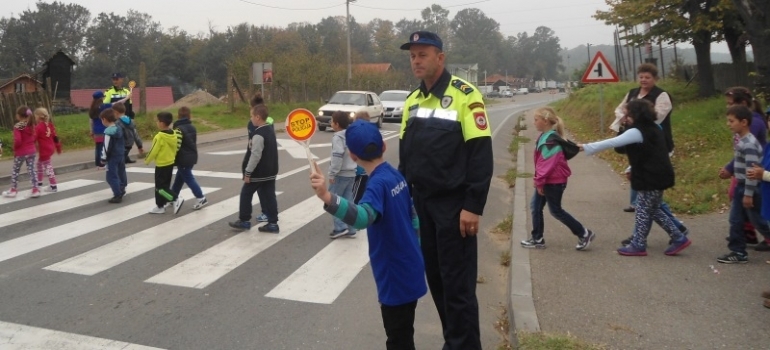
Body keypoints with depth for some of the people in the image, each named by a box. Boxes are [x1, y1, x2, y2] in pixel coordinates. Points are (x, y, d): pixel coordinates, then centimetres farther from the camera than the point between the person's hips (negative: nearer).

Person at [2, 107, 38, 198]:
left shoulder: (17, 126, -16)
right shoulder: (32, 125, 2)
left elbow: (17, 140, -22)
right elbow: (35, 137, 8)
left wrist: (15, 148, -6)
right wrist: (30, 144, 12)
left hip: (21, 152, -5)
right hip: (32, 151, 5)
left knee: (15, 171, 11)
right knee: (31, 170, 9)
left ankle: (13, 190, 20)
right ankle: (35, 190, 6)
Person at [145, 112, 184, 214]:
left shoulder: (160, 136, -21)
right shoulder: (174, 134, 1)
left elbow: (154, 151, -15)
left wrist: (147, 160, 1)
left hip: (161, 165, -8)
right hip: (170, 163, 8)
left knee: (160, 187, 1)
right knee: (164, 185, 15)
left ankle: (176, 199, -12)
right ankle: (160, 206, 22)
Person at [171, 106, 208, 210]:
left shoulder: (178, 129, -16)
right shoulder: (192, 128, 7)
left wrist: (173, 160, -9)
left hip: (183, 159, -8)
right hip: (191, 157, 8)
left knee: (188, 178, -2)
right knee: (179, 178, 18)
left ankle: (201, 198, -4)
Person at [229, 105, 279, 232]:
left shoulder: (258, 135, -21)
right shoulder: (270, 131, 9)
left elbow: (255, 155, -24)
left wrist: (248, 172, -16)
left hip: (258, 173, -8)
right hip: (270, 172, 9)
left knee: (246, 194, 8)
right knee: (269, 196, 9)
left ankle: (244, 221, 17)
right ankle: (273, 223, 9)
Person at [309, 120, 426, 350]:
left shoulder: (378, 184, -23)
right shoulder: (396, 176, 4)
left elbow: (362, 216, -43)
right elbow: (413, 215, 14)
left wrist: (327, 197, -56)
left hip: (396, 276, -9)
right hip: (407, 269, 9)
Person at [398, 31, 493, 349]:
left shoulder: (465, 96, -10)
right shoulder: (412, 101, 11)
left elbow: (481, 155, -15)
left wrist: (473, 206, -18)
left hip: (454, 204, -7)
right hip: (422, 202, 7)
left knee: (457, 282, -1)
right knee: (435, 277, 14)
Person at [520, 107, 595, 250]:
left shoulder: (551, 140, -23)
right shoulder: (545, 136, 9)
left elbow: (549, 163, -26)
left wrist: (540, 181, -20)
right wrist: (539, 180, 17)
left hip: (554, 182, -10)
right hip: (546, 180, 10)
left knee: (556, 211, 1)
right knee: (535, 207, 12)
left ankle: (584, 234, 13)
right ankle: (537, 239, 20)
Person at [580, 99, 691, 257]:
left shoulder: (637, 132, -19)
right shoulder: (652, 128, 11)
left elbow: (612, 143, -22)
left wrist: (586, 147, -20)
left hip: (651, 178, -10)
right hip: (657, 175, 10)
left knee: (643, 211, 2)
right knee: (653, 210, 19)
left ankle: (638, 245, 12)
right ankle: (679, 238, 21)